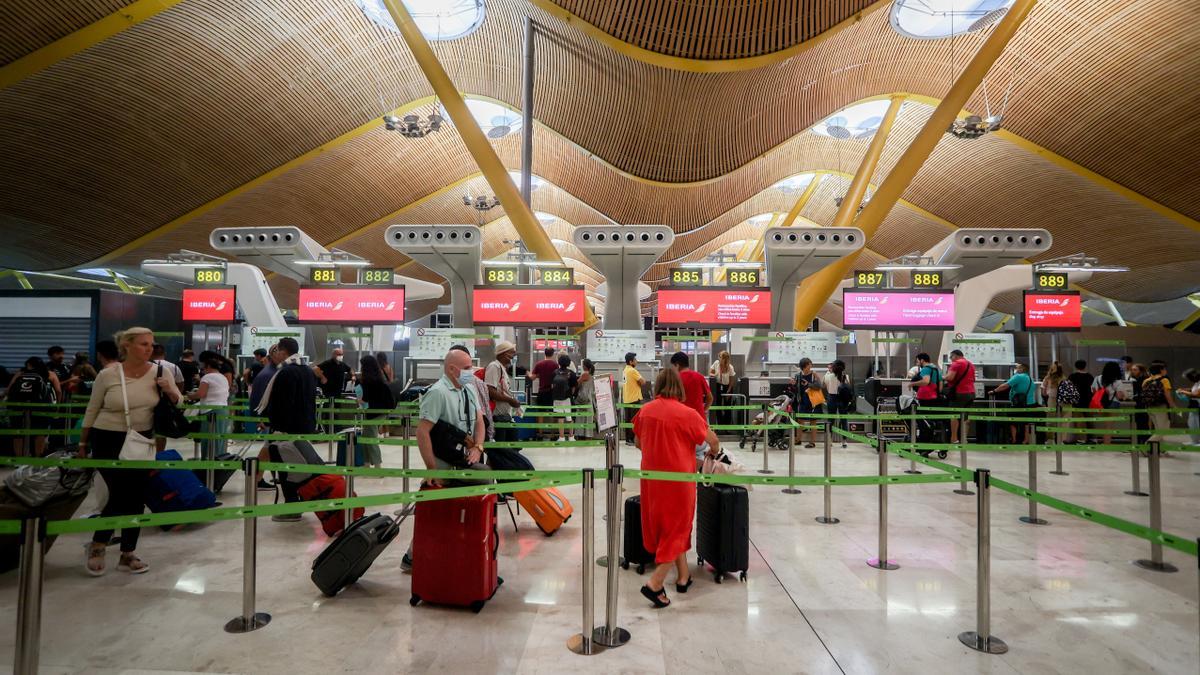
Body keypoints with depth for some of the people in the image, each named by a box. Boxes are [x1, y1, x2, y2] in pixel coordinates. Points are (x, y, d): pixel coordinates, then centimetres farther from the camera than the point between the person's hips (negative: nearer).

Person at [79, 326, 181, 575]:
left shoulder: (159, 372, -3)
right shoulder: (108, 374, -9)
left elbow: (177, 404, 5)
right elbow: (92, 411, 2)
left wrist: (170, 391, -16)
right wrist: (83, 444, 7)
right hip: (108, 442, -3)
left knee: (137, 497, 6)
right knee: (120, 495, -6)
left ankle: (128, 554, 19)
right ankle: (97, 545, 21)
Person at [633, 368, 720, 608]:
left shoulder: (644, 410, -2)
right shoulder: (687, 413, -14)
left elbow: (638, 443, 12)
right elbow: (713, 440, -3)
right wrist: (713, 452, 19)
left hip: (651, 477, 5)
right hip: (678, 477, -5)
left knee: (661, 524, 19)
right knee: (677, 527, 9)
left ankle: (683, 577, 32)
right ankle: (655, 583, 1)